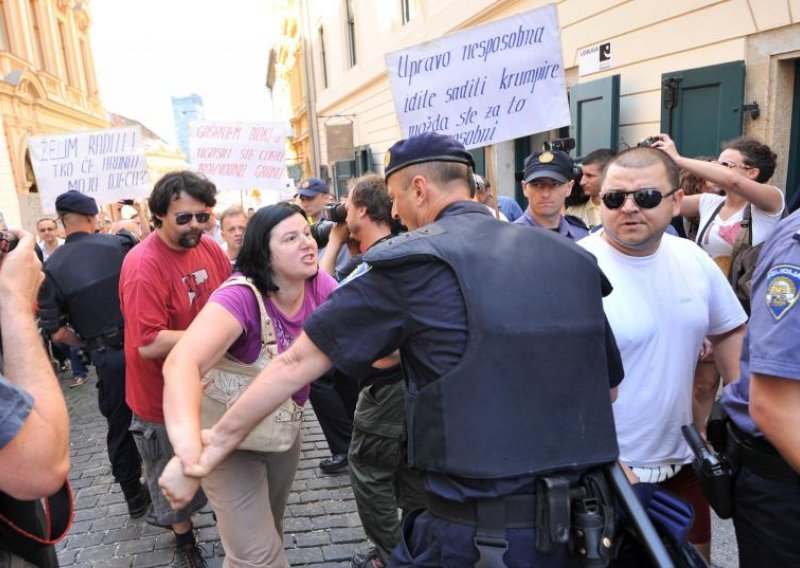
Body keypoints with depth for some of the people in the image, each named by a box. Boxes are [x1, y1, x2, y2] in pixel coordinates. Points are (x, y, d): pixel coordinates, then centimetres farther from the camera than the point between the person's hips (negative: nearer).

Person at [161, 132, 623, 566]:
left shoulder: (412, 261, -11)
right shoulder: (572, 259, 3)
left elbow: (296, 364, -8)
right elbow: (608, 384, 12)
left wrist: (216, 445, 1)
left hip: (471, 525, -5)